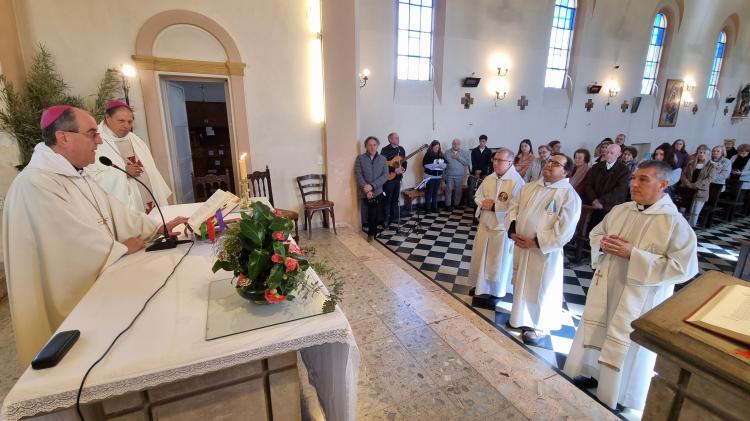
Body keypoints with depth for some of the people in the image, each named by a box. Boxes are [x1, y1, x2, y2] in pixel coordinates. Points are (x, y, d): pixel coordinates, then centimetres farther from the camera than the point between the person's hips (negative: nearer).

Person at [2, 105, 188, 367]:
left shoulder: (77, 175, 5)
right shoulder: (35, 184, -27)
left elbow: (113, 211, 7)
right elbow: (78, 247, -28)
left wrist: (160, 228, -4)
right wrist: (122, 248, -11)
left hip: (94, 287, 9)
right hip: (71, 304, -9)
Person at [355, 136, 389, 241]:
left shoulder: (383, 159, 4)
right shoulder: (360, 158, 0)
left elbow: (385, 175, -6)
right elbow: (358, 175, -7)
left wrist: (372, 186, -18)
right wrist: (366, 189, -18)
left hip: (378, 191, 2)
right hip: (365, 192, -2)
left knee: (376, 214, 6)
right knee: (372, 213, -3)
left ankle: (372, 232, 28)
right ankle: (372, 232, 20)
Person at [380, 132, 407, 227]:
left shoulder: (401, 149, 11)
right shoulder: (385, 150, -11)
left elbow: (404, 161, 15)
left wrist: (403, 169, -6)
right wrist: (394, 170, -23)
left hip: (398, 177, 6)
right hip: (388, 178, -6)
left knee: (395, 198, 14)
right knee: (387, 199, -2)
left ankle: (395, 216, 25)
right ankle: (386, 219, 6)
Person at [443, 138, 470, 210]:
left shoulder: (464, 152, 6)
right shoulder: (447, 152, 6)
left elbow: (468, 162, -3)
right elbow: (444, 163, 4)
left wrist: (458, 158, -11)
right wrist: (444, 175, -1)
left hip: (460, 175, 1)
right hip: (449, 175, -1)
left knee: (459, 190, 6)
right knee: (449, 189, -2)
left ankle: (456, 204, 20)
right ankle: (448, 204, 6)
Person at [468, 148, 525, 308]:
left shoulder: (517, 182, -18)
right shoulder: (489, 178, 4)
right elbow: (477, 195, 11)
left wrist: (494, 206, -23)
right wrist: (483, 202, -10)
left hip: (502, 228, -7)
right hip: (485, 224, 7)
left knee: (498, 261, 8)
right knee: (480, 256, 18)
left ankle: (496, 292, 27)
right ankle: (481, 285, 39)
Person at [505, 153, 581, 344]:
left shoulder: (569, 195, -12)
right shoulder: (530, 187, 6)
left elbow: (564, 230, -19)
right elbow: (514, 207, 7)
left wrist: (536, 242, -20)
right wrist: (512, 230, -9)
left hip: (544, 251, -6)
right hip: (521, 246, 6)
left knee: (541, 289, 8)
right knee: (521, 283, 20)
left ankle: (539, 326, 31)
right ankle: (521, 318, 42)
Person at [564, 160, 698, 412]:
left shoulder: (675, 223, -18)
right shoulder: (619, 210, -2)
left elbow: (684, 267, -20)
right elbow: (596, 233, 11)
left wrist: (634, 255, -25)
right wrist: (603, 243, -12)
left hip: (639, 299, -5)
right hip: (605, 287, 5)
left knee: (628, 347, 13)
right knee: (596, 333, 21)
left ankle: (617, 396, 35)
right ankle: (593, 373, 45)